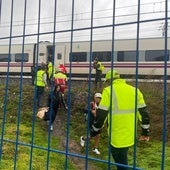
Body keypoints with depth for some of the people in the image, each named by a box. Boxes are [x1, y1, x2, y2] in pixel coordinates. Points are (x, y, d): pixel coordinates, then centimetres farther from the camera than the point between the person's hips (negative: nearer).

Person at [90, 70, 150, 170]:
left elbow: (101, 114, -14)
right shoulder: (134, 90, 5)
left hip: (117, 135, -5)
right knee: (122, 158, 27)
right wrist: (146, 132, 17)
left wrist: (95, 131, 0)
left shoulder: (109, 91, -11)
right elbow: (143, 112, 7)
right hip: (130, 134, 6)